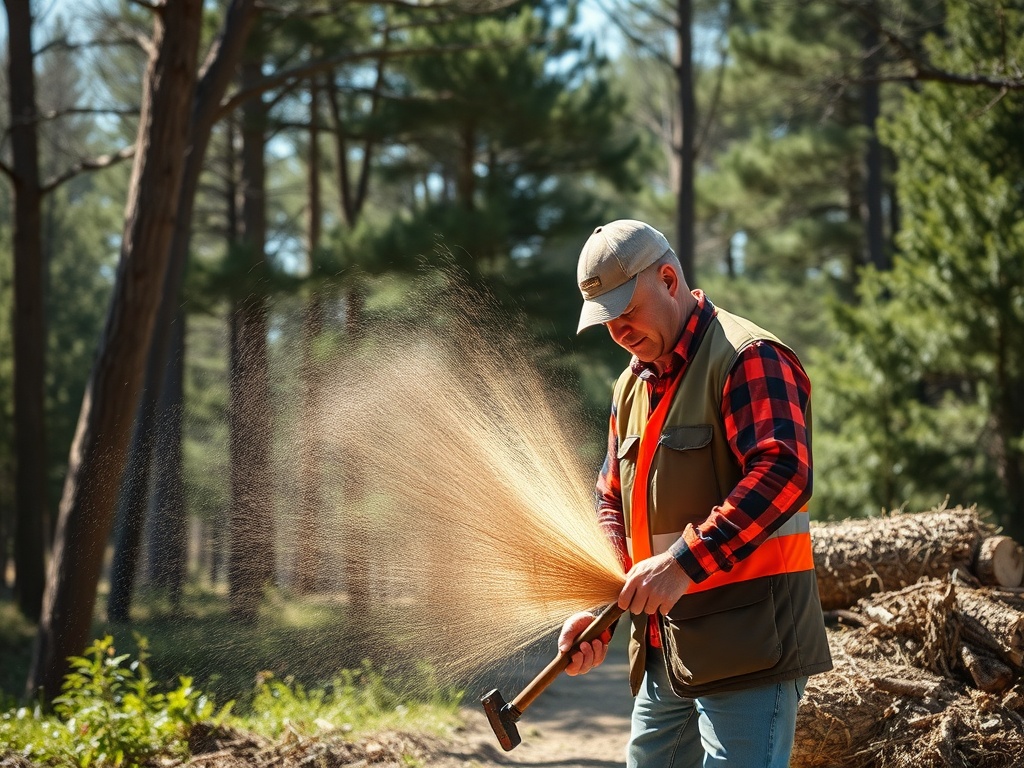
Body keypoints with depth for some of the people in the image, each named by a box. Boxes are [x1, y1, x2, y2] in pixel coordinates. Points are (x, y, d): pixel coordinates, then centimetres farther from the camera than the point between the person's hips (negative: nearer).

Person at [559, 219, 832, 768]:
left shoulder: (748, 358, -10)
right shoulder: (633, 386, 18)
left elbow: (781, 474, -24)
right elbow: (613, 505, 22)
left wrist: (685, 563, -30)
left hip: (747, 649, -9)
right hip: (664, 656, 9)